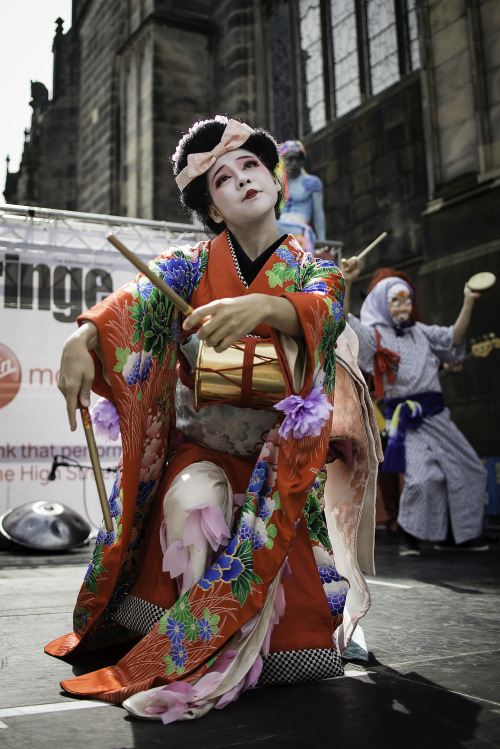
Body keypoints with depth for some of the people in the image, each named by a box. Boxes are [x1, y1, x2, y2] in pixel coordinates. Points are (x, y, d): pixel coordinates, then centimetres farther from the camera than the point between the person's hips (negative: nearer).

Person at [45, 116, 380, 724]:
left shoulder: (312, 268, 4)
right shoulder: (193, 263, 5)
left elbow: (323, 308, -20)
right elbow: (138, 298, -15)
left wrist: (263, 307, -43)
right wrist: (83, 337, -36)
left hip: (284, 445, 0)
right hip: (202, 441, 1)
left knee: (274, 532, -22)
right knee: (192, 501, -26)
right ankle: (206, 647, -8)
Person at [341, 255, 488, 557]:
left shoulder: (421, 332, 15)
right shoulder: (375, 336, -2)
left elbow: (454, 339, 11)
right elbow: (344, 322, -17)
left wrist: (469, 303, 0)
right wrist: (347, 282, -29)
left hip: (436, 415, 7)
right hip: (406, 419, -6)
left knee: (469, 471, 9)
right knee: (422, 477, -21)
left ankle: (455, 534, 23)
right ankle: (411, 536, 1)